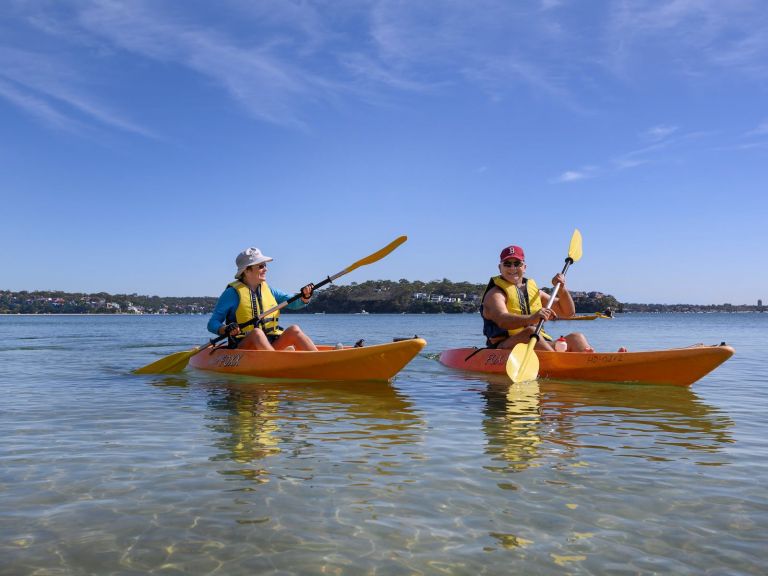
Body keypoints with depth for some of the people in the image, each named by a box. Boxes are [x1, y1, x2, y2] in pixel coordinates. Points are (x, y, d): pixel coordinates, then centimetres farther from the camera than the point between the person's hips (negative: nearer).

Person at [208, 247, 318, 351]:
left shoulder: (267, 290, 16)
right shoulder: (232, 293, 0)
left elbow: (294, 303, 12)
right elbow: (212, 324, -1)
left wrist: (305, 297, -10)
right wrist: (225, 329, -23)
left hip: (270, 346, 5)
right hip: (242, 347, -4)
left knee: (294, 329, -19)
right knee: (256, 332, -35)